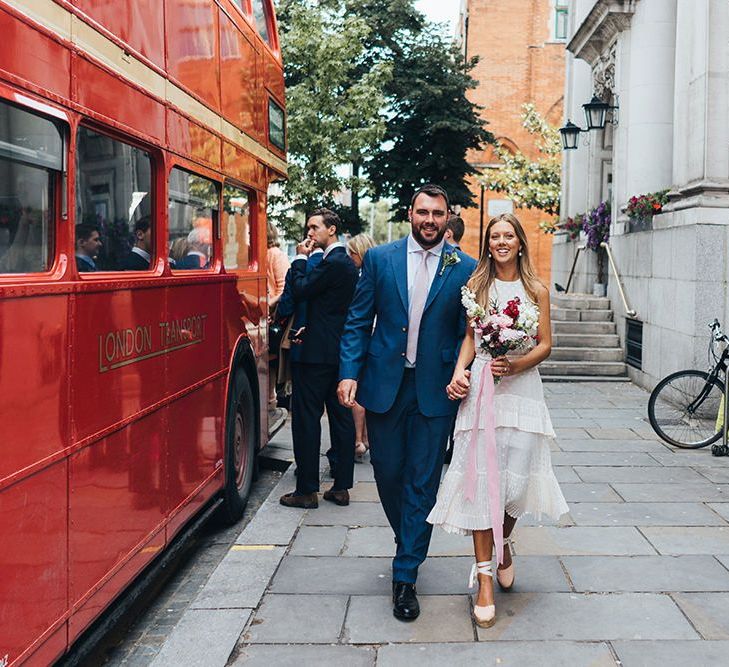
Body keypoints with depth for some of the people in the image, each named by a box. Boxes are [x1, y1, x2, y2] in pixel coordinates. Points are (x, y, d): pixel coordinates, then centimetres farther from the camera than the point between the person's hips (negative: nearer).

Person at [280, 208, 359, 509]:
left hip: (318, 353, -10)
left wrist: (300, 259, -5)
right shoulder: (347, 262, 15)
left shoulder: (332, 263, -15)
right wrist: (309, 328, 15)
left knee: (306, 418, -3)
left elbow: (301, 290, -15)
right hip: (341, 351, 10)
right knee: (341, 417, 10)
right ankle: (341, 486, 16)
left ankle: (307, 490, 1)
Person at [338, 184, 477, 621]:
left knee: (423, 482, 2)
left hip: (435, 389, -1)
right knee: (388, 472, 12)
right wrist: (349, 372, -6)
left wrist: (460, 374, -11)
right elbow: (358, 321, 4)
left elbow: (469, 332, 5)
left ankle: (406, 576, 11)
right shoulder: (380, 259, 4)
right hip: (384, 383, 2)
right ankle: (409, 541, 39)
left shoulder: (465, 269, 1)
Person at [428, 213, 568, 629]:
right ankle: (485, 577, 3)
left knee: (517, 481, -1)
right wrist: (460, 371, -6)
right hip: (481, 388, 0)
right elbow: (470, 337, 11)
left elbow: (545, 345, 4)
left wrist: (516, 364, -14)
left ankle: (504, 541, 32)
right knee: (481, 479, -3)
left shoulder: (536, 290, 6)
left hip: (521, 388, 0)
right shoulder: (477, 285, 10)